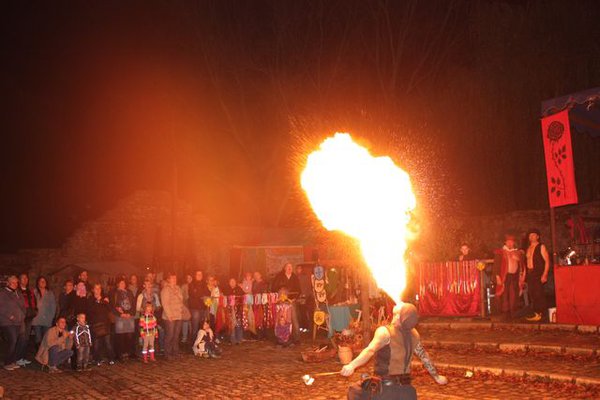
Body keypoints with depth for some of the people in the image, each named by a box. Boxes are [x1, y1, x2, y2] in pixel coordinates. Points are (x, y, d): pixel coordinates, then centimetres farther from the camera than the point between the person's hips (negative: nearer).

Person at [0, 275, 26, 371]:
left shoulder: (18, 293, 18)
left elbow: (22, 306, 23)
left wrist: (22, 316, 8)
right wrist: (9, 316, -13)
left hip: (18, 322, 7)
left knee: (18, 341, 1)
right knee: (12, 341, -14)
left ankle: (13, 361, 14)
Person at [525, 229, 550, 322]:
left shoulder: (541, 247, -2)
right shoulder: (529, 248, 18)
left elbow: (547, 261, -8)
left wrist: (544, 275, -17)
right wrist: (524, 275, 10)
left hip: (538, 274, -7)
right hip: (530, 274, 7)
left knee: (539, 294, -11)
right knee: (532, 295, 4)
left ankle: (542, 314, -7)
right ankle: (536, 314, 9)